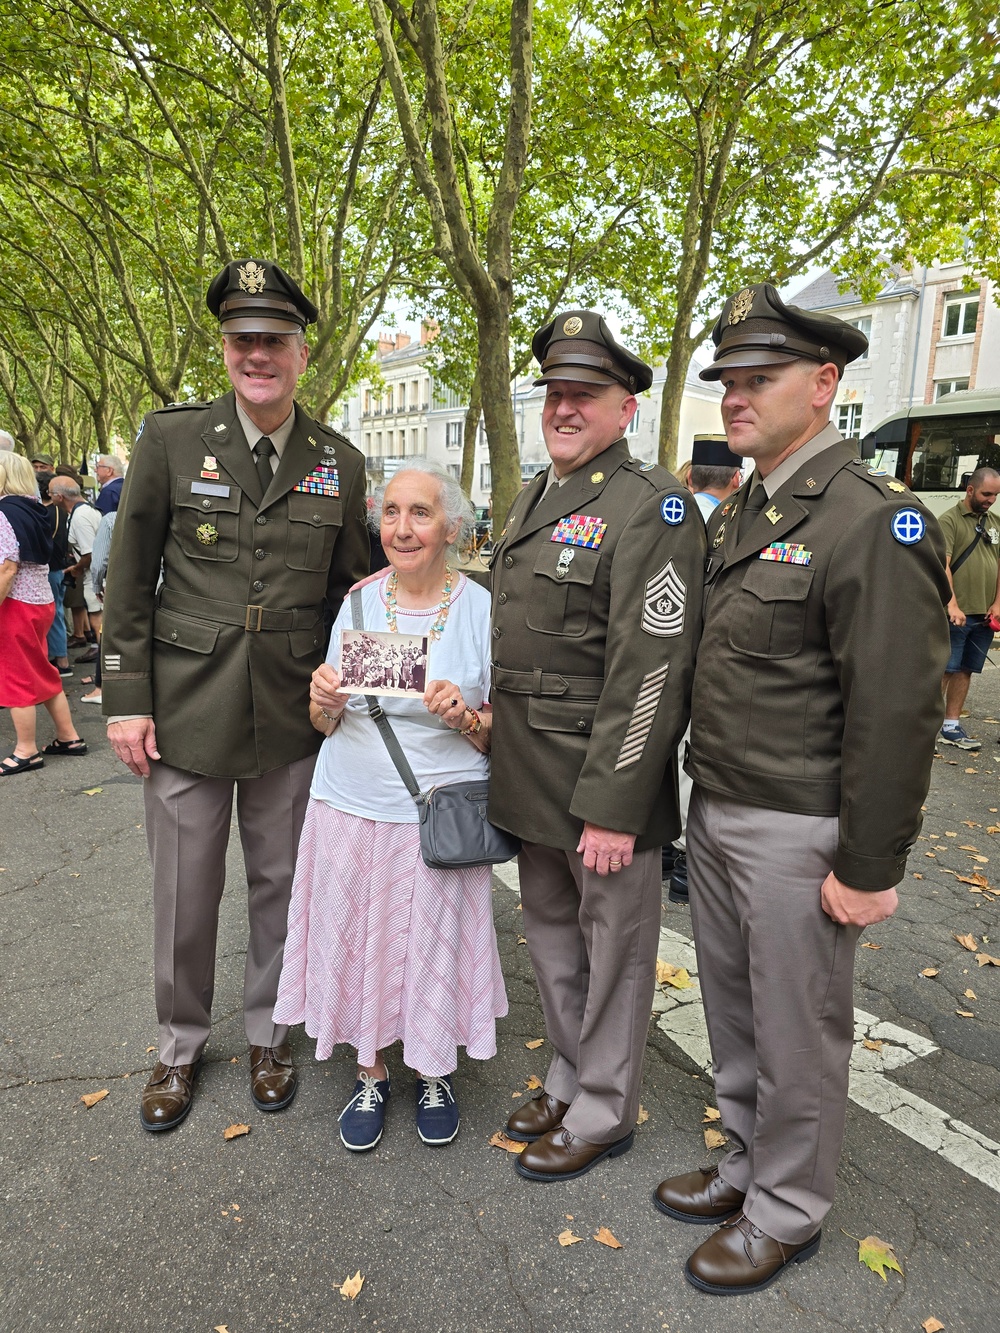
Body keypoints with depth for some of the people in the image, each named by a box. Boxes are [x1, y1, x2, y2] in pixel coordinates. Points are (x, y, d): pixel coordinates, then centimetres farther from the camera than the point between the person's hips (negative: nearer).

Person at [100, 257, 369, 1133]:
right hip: (186, 708, -1)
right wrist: (125, 698, -4)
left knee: (281, 882, 14)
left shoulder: (340, 463, 2)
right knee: (184, 891, 12)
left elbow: (350, 588, 9)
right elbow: (129, 578, -1)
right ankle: (181, 1045, 36)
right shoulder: (170, 439, -3)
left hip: (292, 716, 1)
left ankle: (268, 1033, 38)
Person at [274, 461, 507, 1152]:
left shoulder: (483, 609, -7)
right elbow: (324, 724, 8)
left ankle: (435, 1074, 37)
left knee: (435, 944, 8)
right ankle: (371, 1074, 37)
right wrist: (326, 700, -14)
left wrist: (464, 715, -23)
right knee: (357, 939, 12)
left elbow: (501, 736, -2)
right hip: (353, 808, 3)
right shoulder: (359, 601, 1)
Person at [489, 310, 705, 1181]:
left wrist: (613, 807, -22)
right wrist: (488, 733, 17)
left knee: (612, 951, 10)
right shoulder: (532, 499, 12)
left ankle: (603, 1114, 31)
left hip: (604, 784, -8)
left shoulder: (651, 505, -15)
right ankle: (569, 1081, 43)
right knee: (552, 937, 22)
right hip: (533, 780, 9)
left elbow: (651, 668, -21)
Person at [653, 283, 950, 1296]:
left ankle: (787, 1212, 34)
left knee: (796, 1031, 11)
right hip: (714, 813, 8)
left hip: (796, 832, -8)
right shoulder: (735, 512, 10)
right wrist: (699, 795, 16)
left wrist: (867, 869, -15)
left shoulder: (874, 523, -17)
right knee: (732, 1013, 21)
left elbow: (897, 711, -18)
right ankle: (746, 1165, 44)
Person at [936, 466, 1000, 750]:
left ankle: (951, 726, 18)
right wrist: (952, 605, -23)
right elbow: (943, 565, -15)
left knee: (965, 671, 10)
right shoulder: (950, 519, -5)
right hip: (957, 613, -6)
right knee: (942, 670, -3)